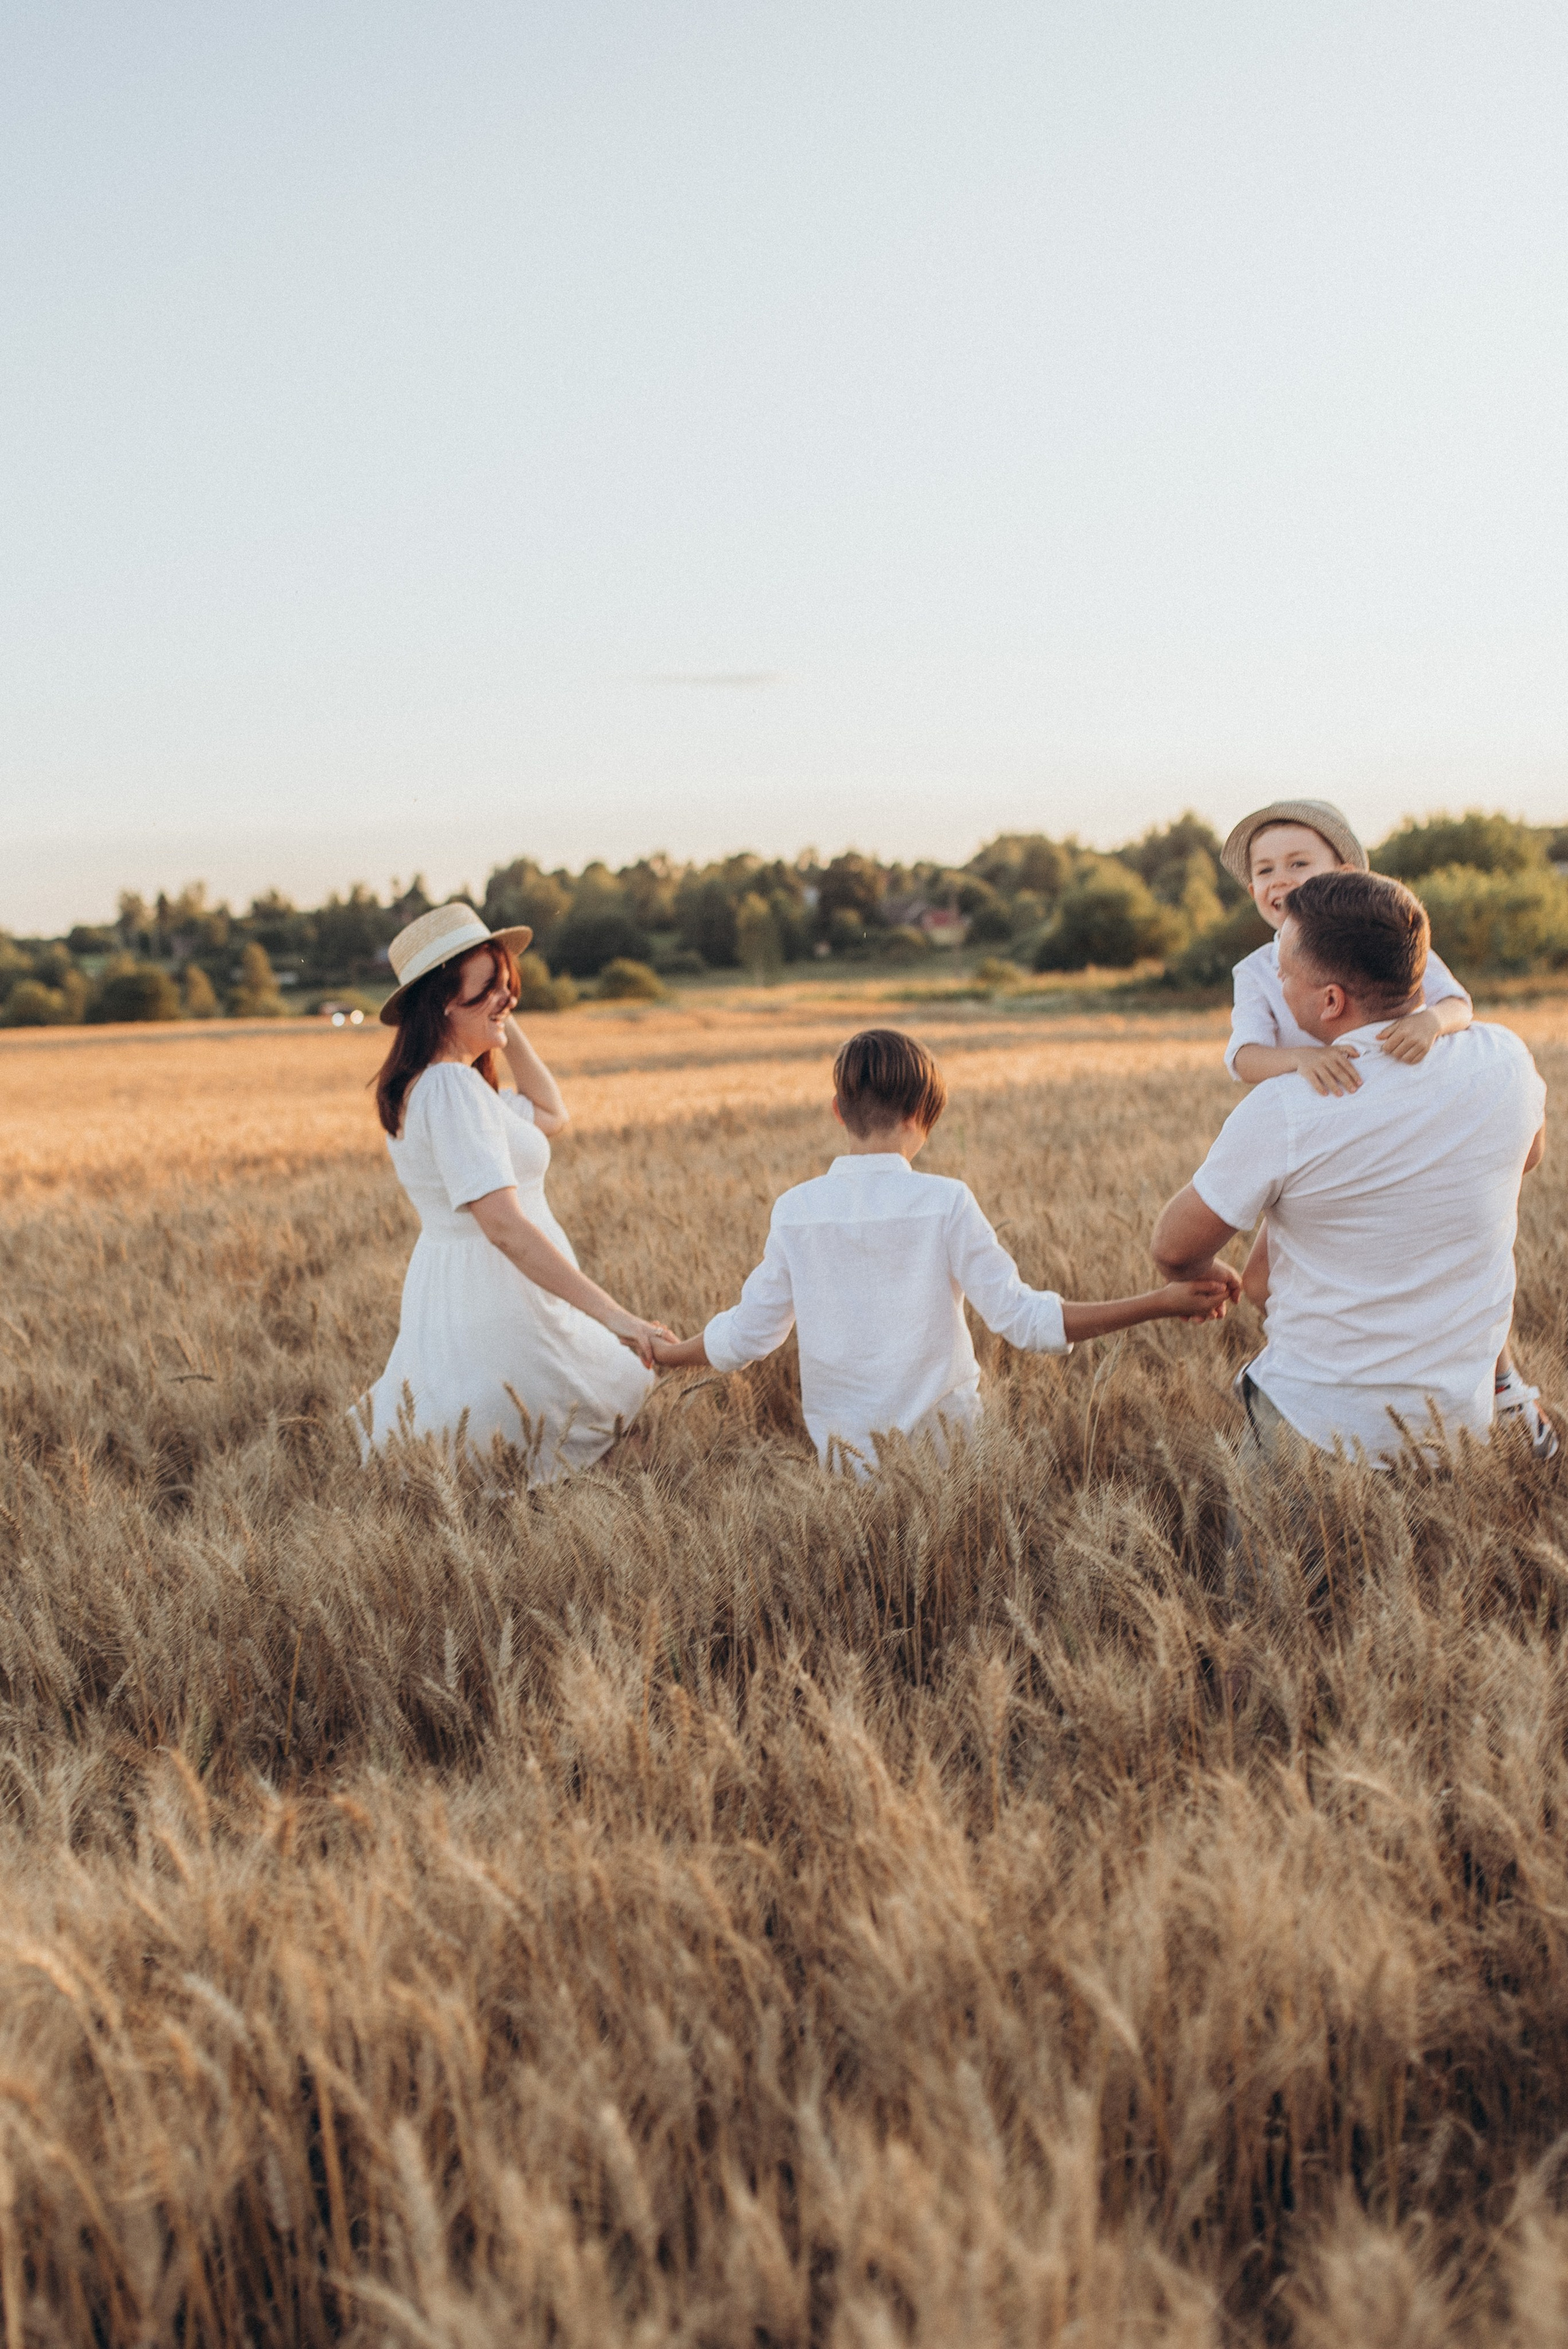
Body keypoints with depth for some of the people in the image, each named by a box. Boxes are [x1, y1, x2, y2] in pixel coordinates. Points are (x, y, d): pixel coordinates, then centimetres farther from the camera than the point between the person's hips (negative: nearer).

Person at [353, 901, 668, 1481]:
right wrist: (614, 1315, -29)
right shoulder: (450, 1087, -19)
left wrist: (504, 1026, 15)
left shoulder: (429, 1083, 12)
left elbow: (550, 1114, 25)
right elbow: (504, 1226, -27)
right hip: (494, 1300, -10)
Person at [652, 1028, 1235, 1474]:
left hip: (842, 1452, 2)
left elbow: (746, 1336, 4)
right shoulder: (945, 1202, -11)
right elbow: (1025, 1321, -14)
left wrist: (667, 1354, 25)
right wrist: (1165, 1303, -12)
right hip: (941, 1444, -2)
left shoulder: (794, 1210, -3)